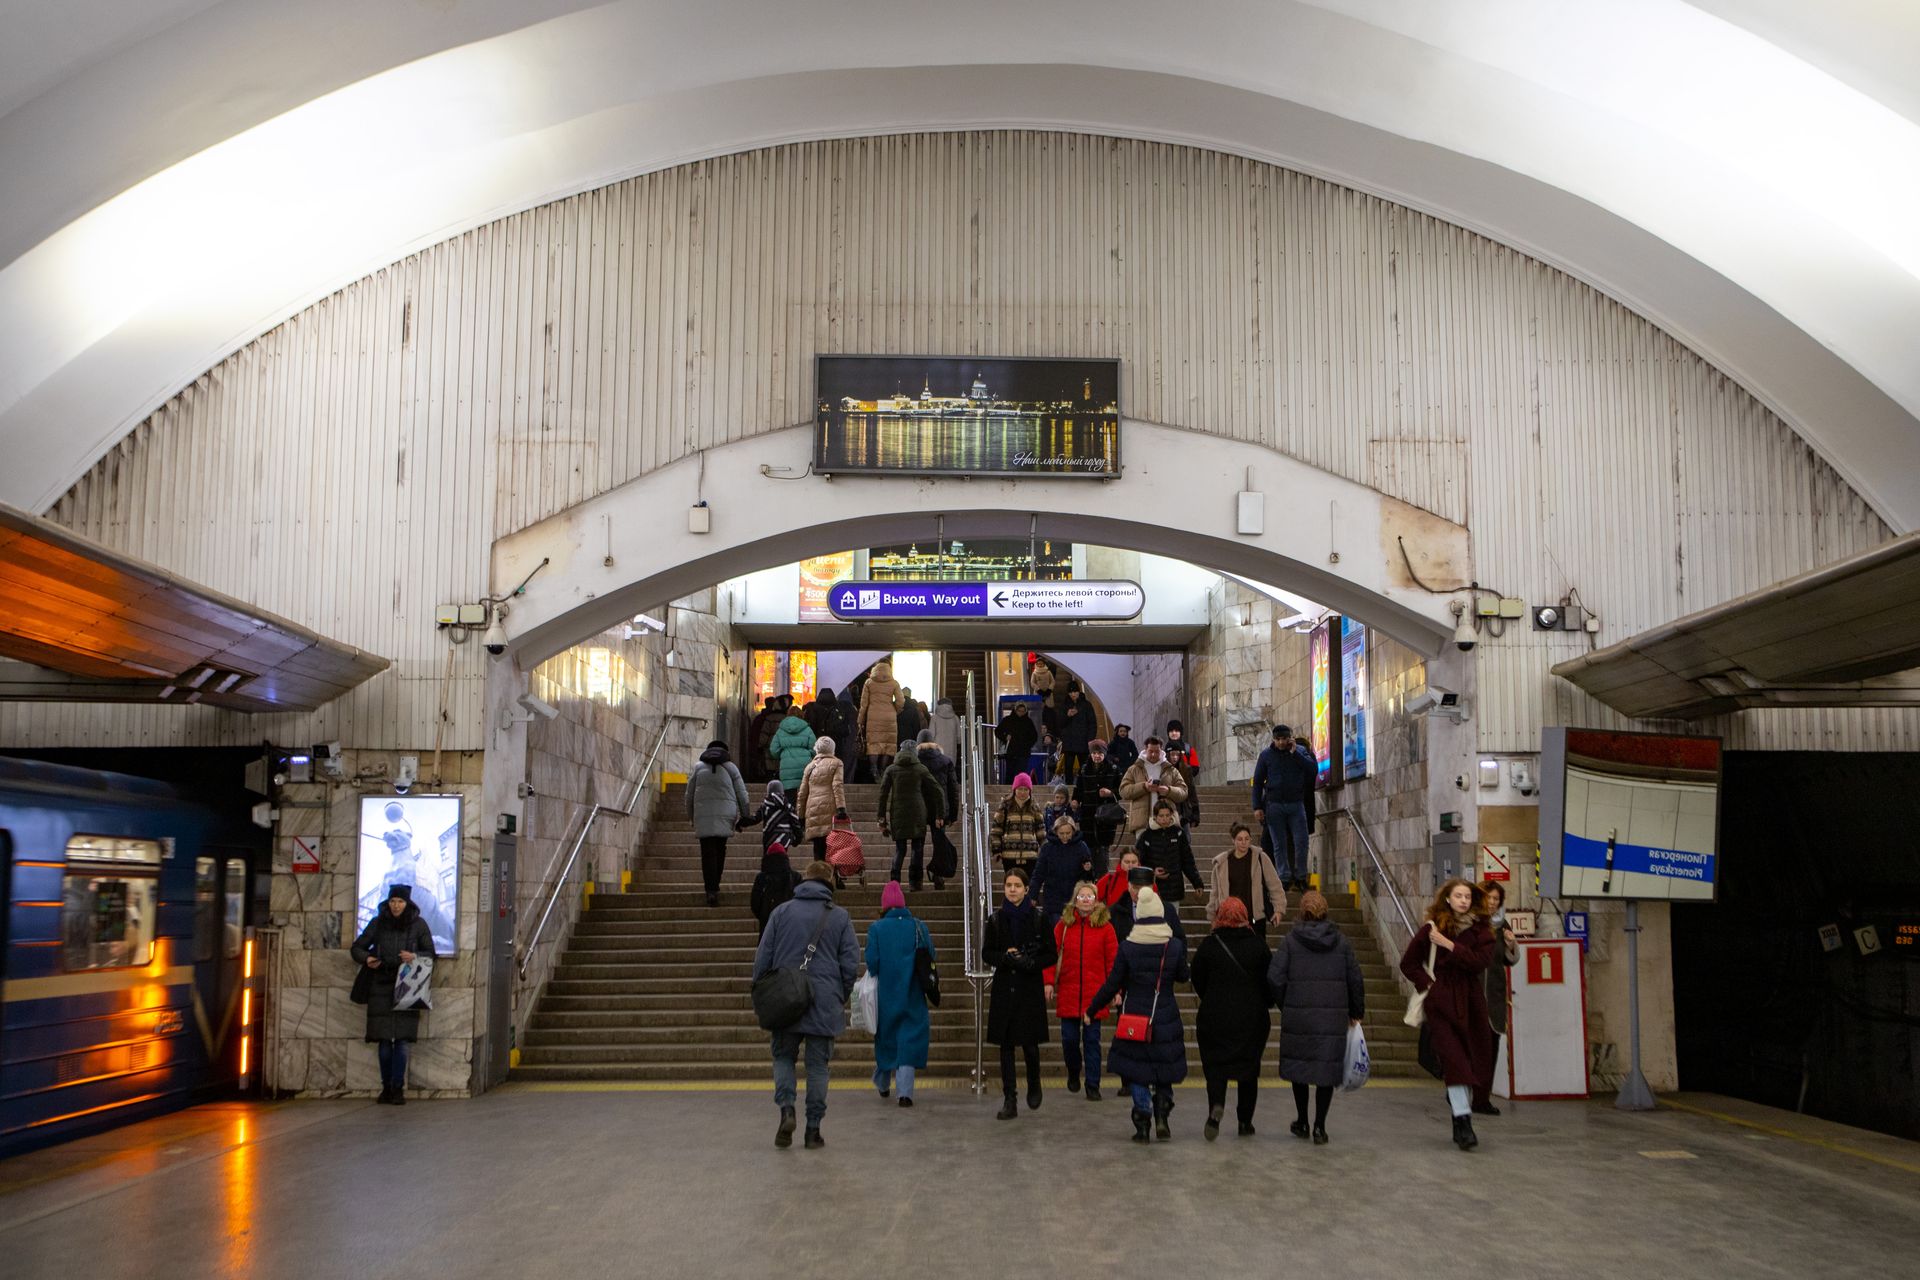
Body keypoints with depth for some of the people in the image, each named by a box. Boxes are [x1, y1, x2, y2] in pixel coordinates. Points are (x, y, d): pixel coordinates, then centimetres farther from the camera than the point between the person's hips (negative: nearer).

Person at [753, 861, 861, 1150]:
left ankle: (786, 1108, -8)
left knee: (783, 1056, 15)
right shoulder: (840, 917, 2)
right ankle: (813, 1128, 6)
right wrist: (841, 997, 14)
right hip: (825, 1004, 0)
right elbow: (851, 963, 2)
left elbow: (763, 957, 1)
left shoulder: (781, 912, 2)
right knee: (818, 1064, 7)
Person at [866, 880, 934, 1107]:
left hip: (885, 994, 0)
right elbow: (930, 957, -2)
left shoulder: (876, 929, -6)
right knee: (909, 1040, 1)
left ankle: (882, 1084, 33)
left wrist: (877, 976, 9)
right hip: (912, 995, 0)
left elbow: (871, 961, -10)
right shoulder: (918, 927, -3)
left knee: (885, 1037, 18)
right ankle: (905, 1091, -9)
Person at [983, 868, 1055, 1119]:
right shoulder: (996, 919, 3)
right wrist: (1006, 957, -12)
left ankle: (1034, 1087, 29)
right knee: (1006, 1044, 1)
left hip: (1030, 988, -2)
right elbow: (986, 953, 7)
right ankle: (1010, 1100, 5)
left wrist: (1030, 962, -15)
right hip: (1004, 988, 2)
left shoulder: (1038, 918, -2)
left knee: (1029, 1043, 0)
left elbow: (1050, 954, 1)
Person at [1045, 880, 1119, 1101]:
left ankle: (1093, 1086, 9)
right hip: (1068, 992, 1)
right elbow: (1051, 953, 2)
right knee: (1069, 1038, 6)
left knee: (1092, 1040, 1)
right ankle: (1073, 1073, 33)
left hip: (1094, 993, -1)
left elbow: (1112, 960, 0)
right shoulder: (1063, 924, 3)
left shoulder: (1105, 926, 0)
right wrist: (1049, 982, -6)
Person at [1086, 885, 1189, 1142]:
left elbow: (1112, 985, -7)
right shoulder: (1175, 946, -7)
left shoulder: (1127, 947, -10)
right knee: (1163, 1067, 17)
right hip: (1165, 1019, 1)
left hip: (1134, 1016, -1)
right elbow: (1183, 976, 9)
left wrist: (1091, 1009, 6)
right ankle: (1162, 1113, 0)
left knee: (1137, 1072, 9)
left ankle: (1142, 1125, 4)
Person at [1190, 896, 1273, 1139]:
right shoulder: (1258, 944, -3)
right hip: (1252, 1018, 1)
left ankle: (1216, 1104, -22)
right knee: (1249, 1067, 12)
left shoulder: (1209, 945, -5)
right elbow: (1270, 980, 1)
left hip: (1215, 1017, -1)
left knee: (1215, 1064, 5)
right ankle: (1245, 1122, 15)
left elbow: (1198, 981, 3)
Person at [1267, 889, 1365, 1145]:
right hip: (1334, 1017, 0)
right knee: (1327, 1068, 6)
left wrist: (1284, 1005, 8)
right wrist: (1356, 1012, 15)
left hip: (1297, 1015, 0)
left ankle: (1301, 1122, 23)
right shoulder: (1341, 941, 3)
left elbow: (1275, 978, -8)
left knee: (1299, 1066, 15)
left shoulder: (1291, 940, -2)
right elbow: (1356, 979, 3)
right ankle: (1319, 1127, 3)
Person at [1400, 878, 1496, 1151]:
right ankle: (1463, 1123, -16)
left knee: (1472, 1060, 7)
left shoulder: (1480, 930, 5)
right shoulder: (1432, 929, 2)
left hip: (1470, 1002, 2)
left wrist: (1450, 945, -15)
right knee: (1454, 1060, -12)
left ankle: (1456, 1101, 27)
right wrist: (1427, 983, -3)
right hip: (1441, 1003, -2)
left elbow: (1481, 962, -12)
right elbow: (1408, 963, 9)